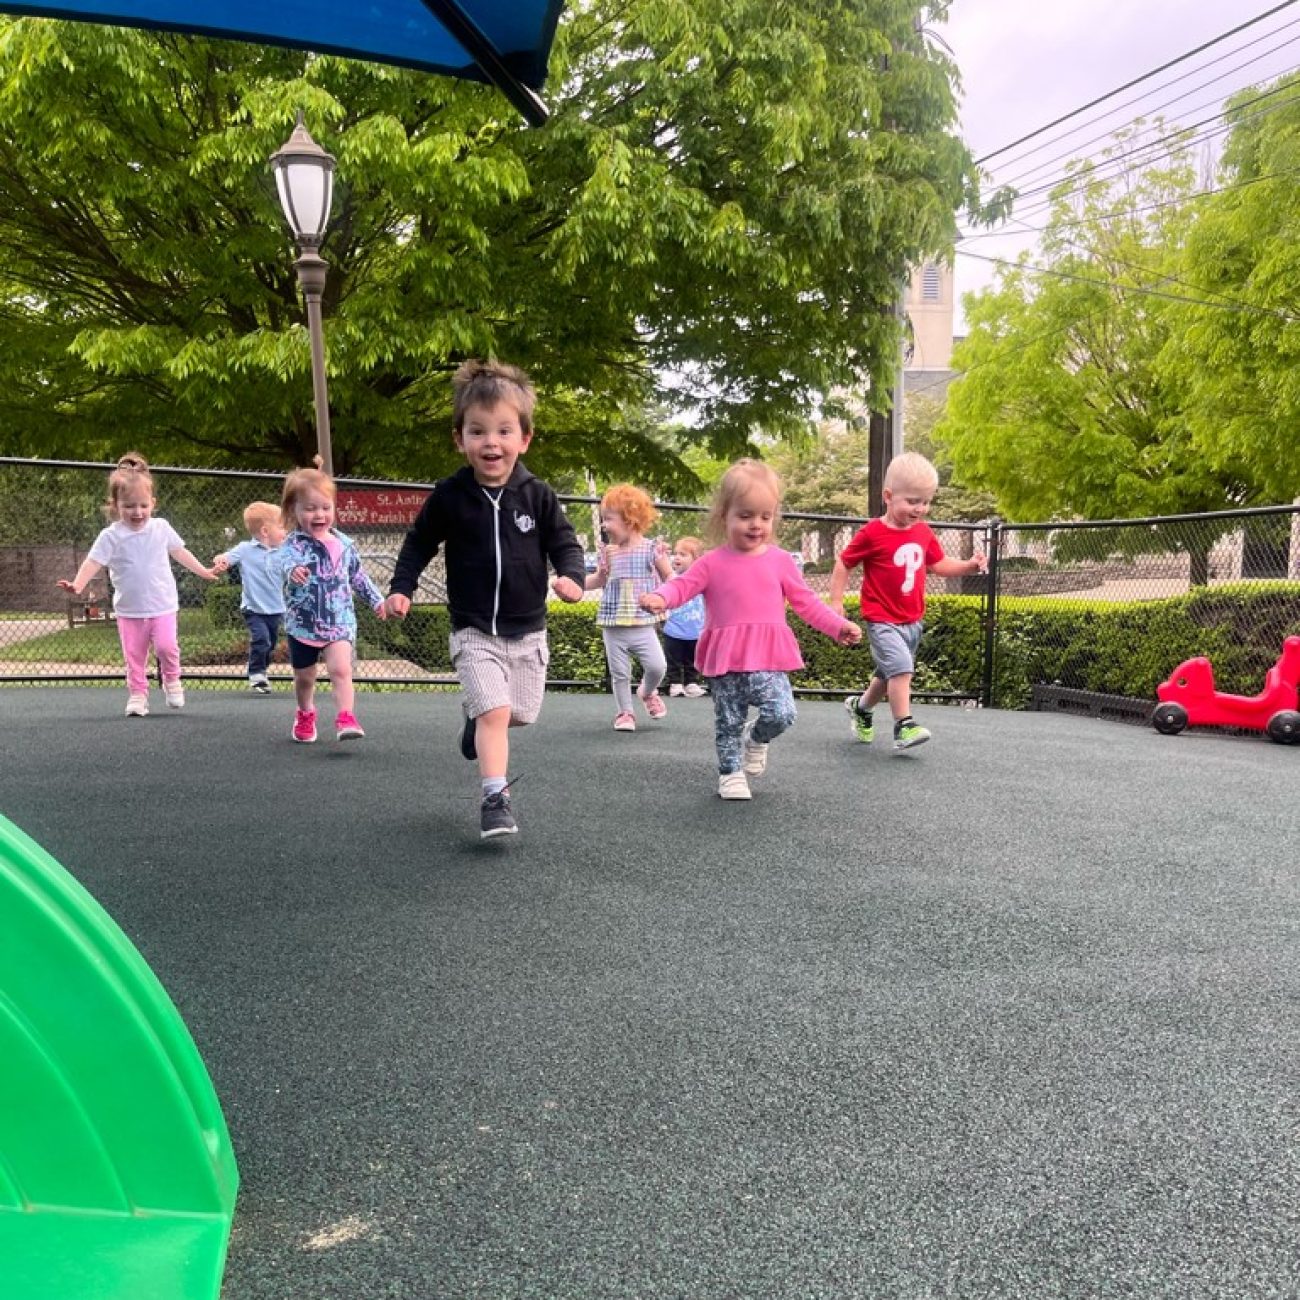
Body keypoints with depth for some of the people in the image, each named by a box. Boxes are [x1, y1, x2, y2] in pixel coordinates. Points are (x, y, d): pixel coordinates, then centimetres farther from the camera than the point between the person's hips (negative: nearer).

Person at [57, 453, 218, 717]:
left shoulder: (161, 528, 0)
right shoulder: (111, 536, -7)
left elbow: (180, 553, 13)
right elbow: (94, 562, -12)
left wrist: (203, 571, 18)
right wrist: (77, 585, -28)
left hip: (163, 605, 0)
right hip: (129, 609, 0)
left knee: (166, 646, -13)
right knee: (134, 655, 5)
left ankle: (171, 680, 14)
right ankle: (137, 694, 16)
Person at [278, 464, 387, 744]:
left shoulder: (344, 544, 2)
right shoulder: (295, 543, -13)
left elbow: (358, 575, 16)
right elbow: (282, 557, -36)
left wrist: (376, 599, 21)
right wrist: (291, 568, -58)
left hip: (339, 621, 1)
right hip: (303, 623, -1)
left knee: (341, 668, -20)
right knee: (304, 677, 16)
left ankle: (345, 717, -17)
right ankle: (305, 715, 41)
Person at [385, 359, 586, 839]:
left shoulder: (536, 495, -6)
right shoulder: (449, 496, -7)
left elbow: (564, 541, 0)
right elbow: (418, 544, 4)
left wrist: (572, 576, -20)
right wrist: (401, 589, -8)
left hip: (527, 630, 3)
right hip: (474, 631, -2)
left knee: (521, 714, 13)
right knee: (495, 712, -16)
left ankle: (476, 714, 45)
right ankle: (496, 798, -7)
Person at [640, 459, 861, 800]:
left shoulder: (779, 560, 6)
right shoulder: (713, 562, 1)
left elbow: (805, 602, 11)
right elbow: (683, 585, -6)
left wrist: (838, 626, 4)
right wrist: (659, 597, -29)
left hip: (768, 660, 1)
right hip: (726, 661, 0)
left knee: (782, 713, -15)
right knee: (728, 723, 6)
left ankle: (756, 739, 17)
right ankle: (730, 773, 25)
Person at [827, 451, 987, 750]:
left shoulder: (923, 532, 5)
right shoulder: (872, 533, -14)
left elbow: (940, 565, 14)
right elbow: (843, 564, -6)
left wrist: (969, 565, -2)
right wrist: (835, 601, -10)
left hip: (913, 619, 7)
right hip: (882, 620, -7)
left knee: (889, 674, 18)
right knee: (901, 667, -22)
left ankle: (860, 707, 41)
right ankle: (904, 725, -12)